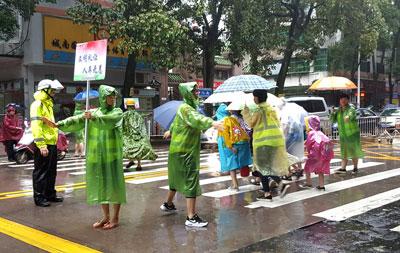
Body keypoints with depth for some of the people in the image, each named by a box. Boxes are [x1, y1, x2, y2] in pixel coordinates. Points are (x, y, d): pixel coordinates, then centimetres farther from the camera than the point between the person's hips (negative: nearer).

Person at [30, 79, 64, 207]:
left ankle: (50, 194, 28)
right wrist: (41, 145, -25)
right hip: (43, 145, -9)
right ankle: (39, 197, 8)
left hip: (52, 144, 10)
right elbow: (36, 126, -20)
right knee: (41, 172, -1)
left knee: (51, 171, 16)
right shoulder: (37, 105, -12)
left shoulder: (48, 104, 19)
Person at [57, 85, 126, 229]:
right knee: (101, 185, 9)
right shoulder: (93, 112, 10)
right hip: (95, 156, 4)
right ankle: (106, 217, 23)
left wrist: (94, 118, -38)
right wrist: (59, 124, -16)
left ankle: (115, 218, 11)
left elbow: (108, 120, -23)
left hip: (112, 156, -3)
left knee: (114, 185, 0)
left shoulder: (117, 112, 0)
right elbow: (76, 120, -2)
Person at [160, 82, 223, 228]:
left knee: (178, 178, 24)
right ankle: (191, 217, -12)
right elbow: (196, 119, -39)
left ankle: (168, 204, 42)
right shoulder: (186, 108, -17)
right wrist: (212, 123, -55)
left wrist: (171, 131, 52)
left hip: (179, 150, 10)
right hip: (185, 152, -10)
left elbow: (176, 122, 33)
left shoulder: (186, 107, 15)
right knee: (191, 181, -12)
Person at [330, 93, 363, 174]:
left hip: (352, 133, -5)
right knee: (344, 151, 5)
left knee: (354, 151, 4)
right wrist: (333, 113, -10)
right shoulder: (338, 110, 8)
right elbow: (333, 120, 9)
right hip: (342, 134, 5)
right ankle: (343, 168, 6)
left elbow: (351, 113, -33)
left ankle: (355, 167, 15)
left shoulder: (351, 108, -10)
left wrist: (348, 116, -57)